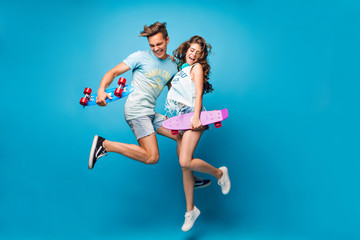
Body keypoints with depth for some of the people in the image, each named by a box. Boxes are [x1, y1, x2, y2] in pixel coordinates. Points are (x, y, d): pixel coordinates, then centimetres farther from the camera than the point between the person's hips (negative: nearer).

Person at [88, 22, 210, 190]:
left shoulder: (172, 66, 14)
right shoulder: (140, 57, -3)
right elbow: (113, 73, -5)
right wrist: (101, 90, -23)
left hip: (151, 113, 7)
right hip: (137, 111, -7)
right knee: (151, 157, -18)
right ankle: (104, 145, -9)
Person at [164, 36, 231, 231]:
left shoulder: (197, 68, 1)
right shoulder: (181, 69, 21)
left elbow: (198, 94, -9)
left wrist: (196, 117, -20)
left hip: (192, 117, -7)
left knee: (185, 162, -21)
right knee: (185, 166, 5)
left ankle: (219, 173, 4)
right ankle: (190, 210, 13)